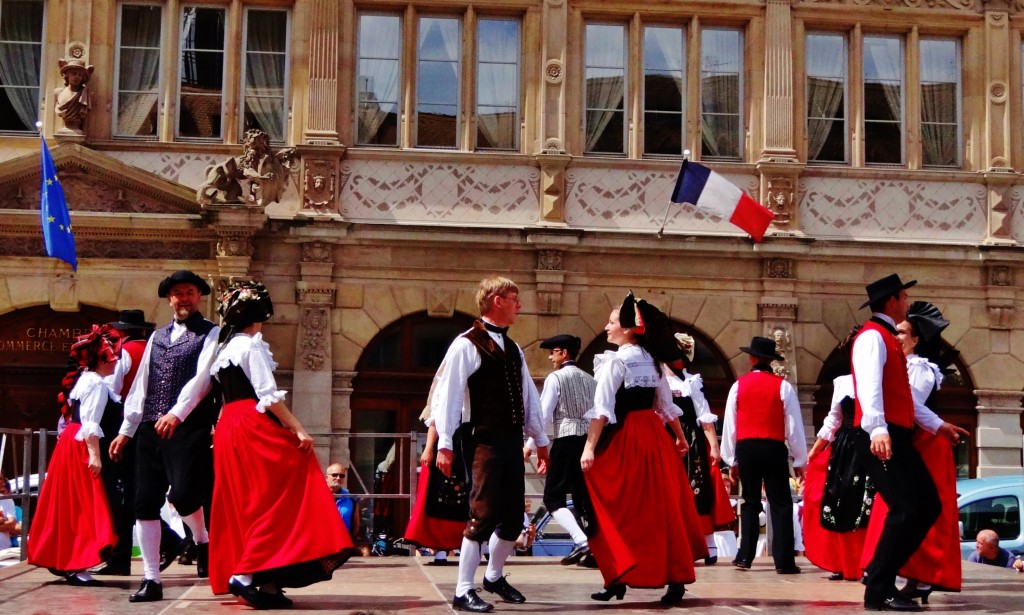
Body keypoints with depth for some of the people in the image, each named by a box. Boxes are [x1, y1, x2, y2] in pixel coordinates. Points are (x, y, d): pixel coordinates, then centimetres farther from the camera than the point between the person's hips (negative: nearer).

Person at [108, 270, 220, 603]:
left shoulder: (211, 334, 2)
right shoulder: (157, 337, 20)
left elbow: (201, 377, -13)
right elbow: (140, 385, 19)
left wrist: (176, 414, -26)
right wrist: (126, 430, 14)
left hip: (189, 429, -6)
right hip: (150, 430, 6)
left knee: (182, 495, -18)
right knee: (145, 504, 2)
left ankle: (202, 542, 15)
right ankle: (151, 581, 10)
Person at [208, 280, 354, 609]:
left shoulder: (223, 348, 17)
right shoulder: (252, 344, -7)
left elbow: (226, 392, 16)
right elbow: (268, 394, -15)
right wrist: (299, 429, -17)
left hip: (228, 430, 9)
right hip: (254, 427, -9)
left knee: (243, 504, 8)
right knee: (275, 497, -8)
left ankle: (266, 582, 9)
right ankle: (247, 573, -17)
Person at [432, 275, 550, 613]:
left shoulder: (512, 348, 16)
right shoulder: (467, 344, -8)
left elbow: (528, 395, 20)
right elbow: (449, 393, -11)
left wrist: (540, 440, 20)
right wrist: (444, 444, -15)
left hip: (513, 440, 8)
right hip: (486, 442, -8)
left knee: (513, 517, 12)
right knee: (484, 515, -8)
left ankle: (494, 576, 34)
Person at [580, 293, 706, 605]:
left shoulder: (615, 360, -11)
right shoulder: (652, 360, 10)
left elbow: (603, 408, -19)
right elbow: (666, 404, 16)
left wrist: (590, 446, -20)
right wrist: (680, 437, 26)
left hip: (623, 439, -7)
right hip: (653, 436, 7)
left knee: (621, 508, 1)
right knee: (662, 507, 10)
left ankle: (619, 579, 3)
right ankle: (675, 577, 13)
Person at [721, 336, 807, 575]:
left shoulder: (738, 386, 5)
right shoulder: (783, 386, -2)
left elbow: (730, 425, 6)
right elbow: (794, 426, -2)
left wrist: (731, 459, 14)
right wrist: (799, 460, 5)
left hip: (745, 448, 3)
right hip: (774, 448, -2)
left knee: (750, 502, 14)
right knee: (780, 504, 1)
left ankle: (745, 557, 12)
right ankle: (783, 561, -5)